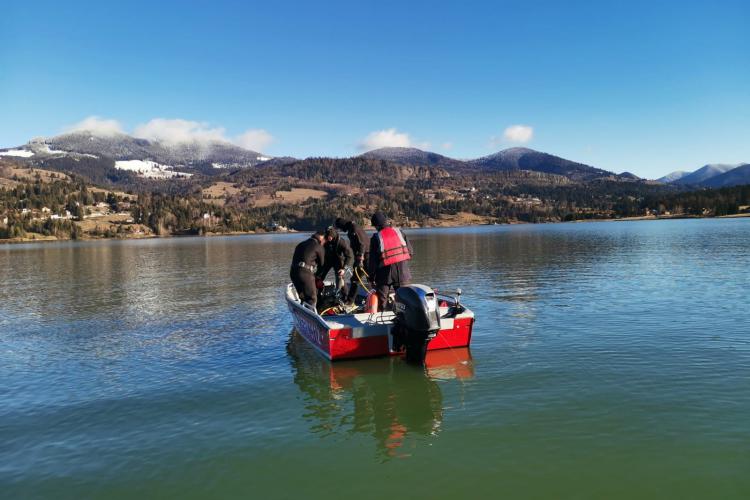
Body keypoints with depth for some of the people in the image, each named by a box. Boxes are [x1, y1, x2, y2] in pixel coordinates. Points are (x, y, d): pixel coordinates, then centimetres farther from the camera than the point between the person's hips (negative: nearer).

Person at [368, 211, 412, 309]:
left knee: (381, 301, 11)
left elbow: (373, 260, -4)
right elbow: (410, 251, 4)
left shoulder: (376, 238, -5)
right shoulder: (398, 231, 3)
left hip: (385, 274, -2)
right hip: (403, 272, 2)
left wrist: (372, 278, 5)